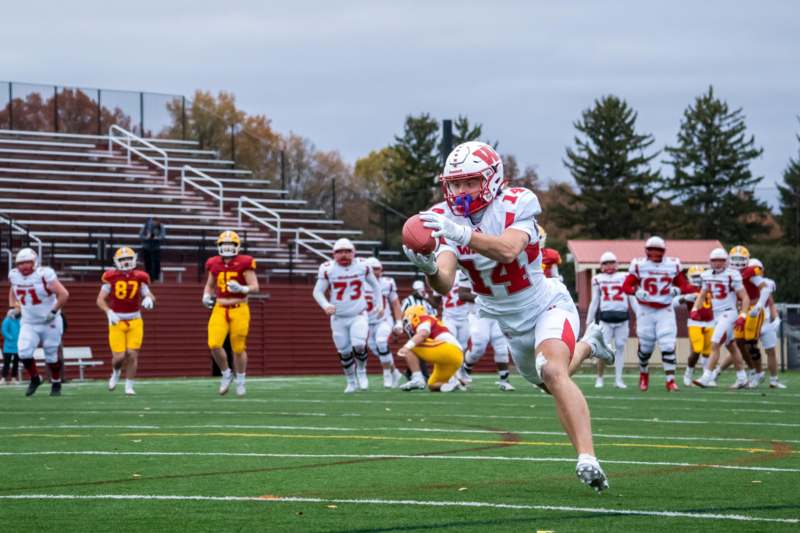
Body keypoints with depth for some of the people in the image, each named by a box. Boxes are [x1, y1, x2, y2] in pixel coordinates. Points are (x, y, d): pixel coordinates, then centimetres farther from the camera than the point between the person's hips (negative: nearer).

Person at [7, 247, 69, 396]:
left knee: (52, 356, 7)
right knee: (24, 353, -14)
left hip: (49, 324, -4)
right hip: (28, 324, 4)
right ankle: (35, 379, 10)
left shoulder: (44, 275, -21)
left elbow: (64, 295, -22)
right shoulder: (15, 276, -3)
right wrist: (13, 307, 8)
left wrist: (54, 311, -21)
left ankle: (56, 384, 30)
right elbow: (13, 292, 21)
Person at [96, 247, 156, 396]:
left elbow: (150, 295, 2)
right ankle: (116, 372, 29)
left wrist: (149, 298, -22)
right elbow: (100, 300, -5)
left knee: (132, 354, -6)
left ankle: (129, 386, 8)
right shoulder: (111, 277, -6)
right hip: (116, 321, -2)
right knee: (119, 357, -6)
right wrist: (109, 312, -21)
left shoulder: (139, 277, 0)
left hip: (135, 321, 2)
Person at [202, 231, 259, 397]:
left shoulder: (244, 264, -5)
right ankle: (226, 374, 12)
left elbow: (255, 287, -5)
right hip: (220, 309, 3)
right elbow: (209, 285, 22)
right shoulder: (214, 264, 6)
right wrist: (206, 296, 2)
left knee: (239, 348, 3)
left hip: (239, 309, -3)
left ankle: (240, 381, 23)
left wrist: (241, 289, -24)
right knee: (214, 344, -13)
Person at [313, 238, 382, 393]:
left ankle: (361, 372, 8)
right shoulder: (328, 269, -10)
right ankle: (351, 382, 25)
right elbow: (318, 291, -5)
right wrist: (325, 305, -22)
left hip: (359, 315, 0)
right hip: (338, 318, 1)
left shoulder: (362, 266, -4)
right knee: (344, 352, 4)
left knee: (358, 345, -20)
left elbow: (375, 284, 13)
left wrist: (379, 303, 8)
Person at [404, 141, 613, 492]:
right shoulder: (445, 219, -15)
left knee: (554, 373, -31)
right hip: (504, 321, 6)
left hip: (546, 307, -6)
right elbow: (445, 284, -28)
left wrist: (463, 234, -61)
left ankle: (588, 459, -35)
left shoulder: (515, 205, -25)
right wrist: (428, 269, -51)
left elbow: (508, 250, -46)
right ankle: (587, 345, 56)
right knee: (552, 382, 24)